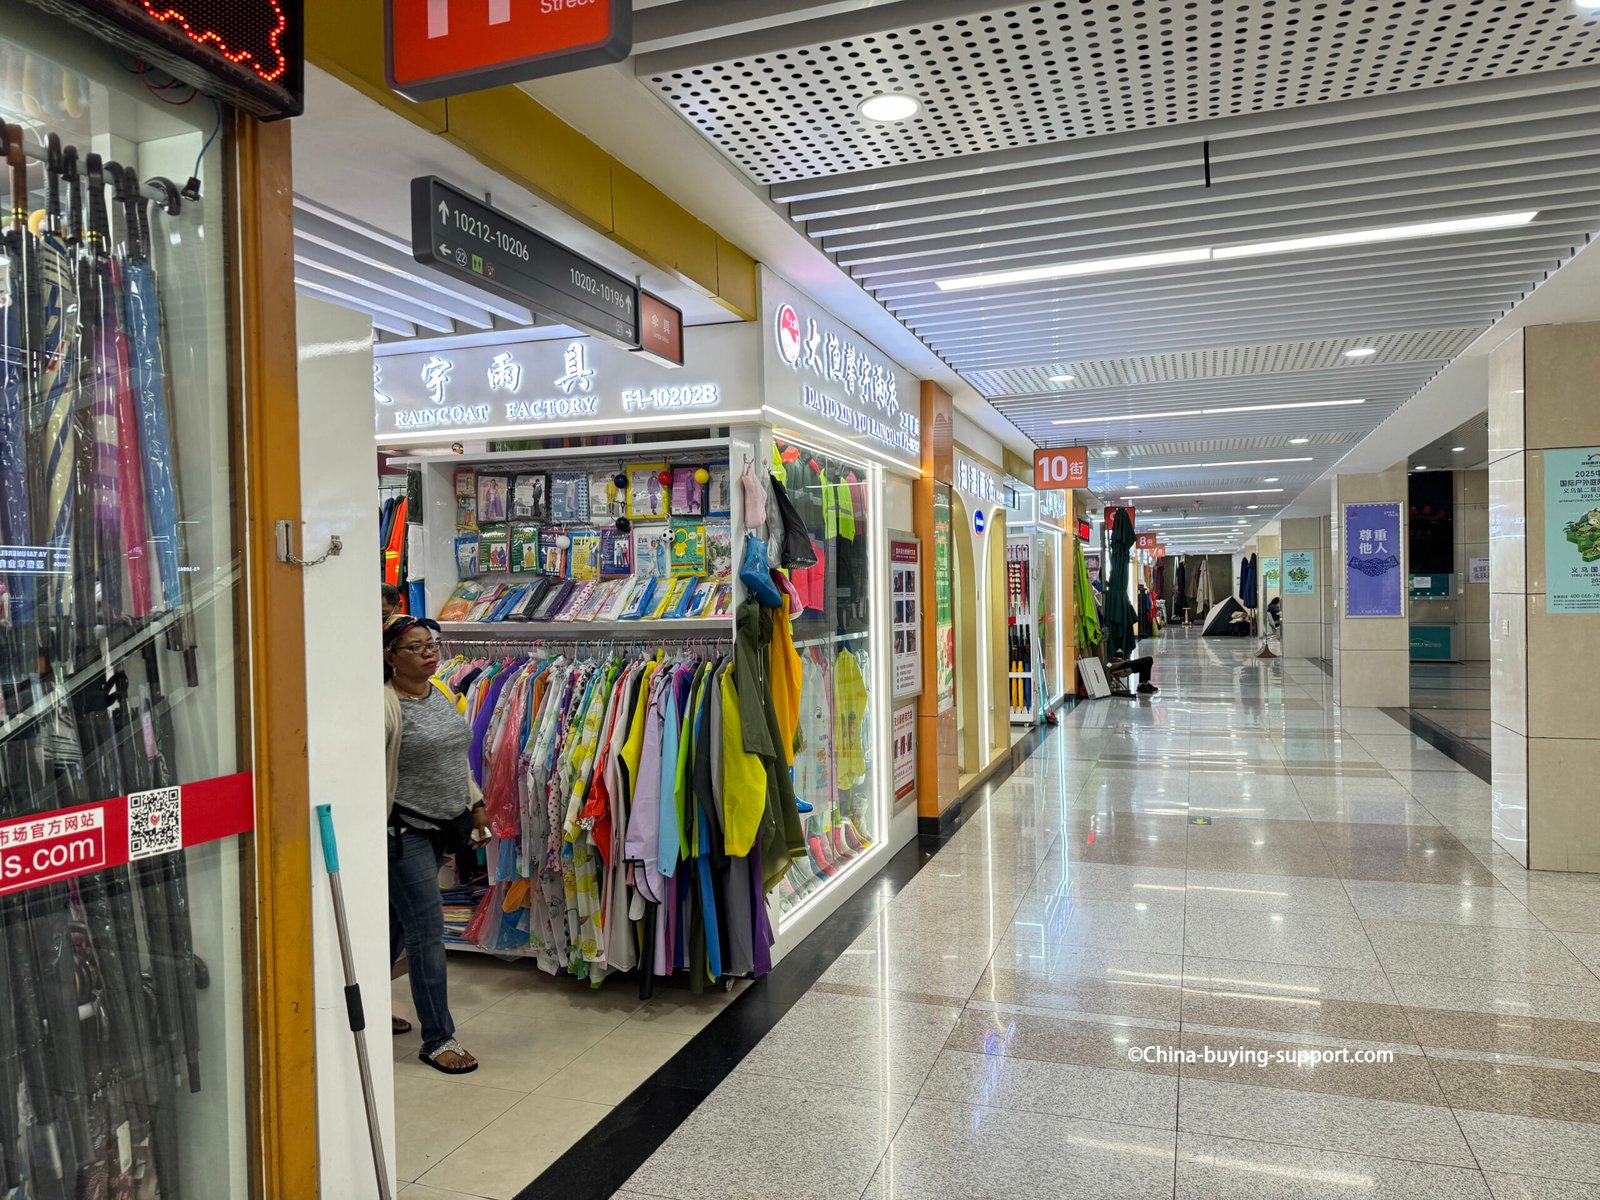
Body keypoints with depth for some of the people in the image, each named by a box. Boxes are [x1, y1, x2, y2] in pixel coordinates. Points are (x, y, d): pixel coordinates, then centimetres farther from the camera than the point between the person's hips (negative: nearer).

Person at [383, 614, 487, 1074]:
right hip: (405, 831, -8)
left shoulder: (441, 694, 8)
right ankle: (438, 1039, 7)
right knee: (427, 930, -4)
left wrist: (475, 802, 15)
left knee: (400, 921, 20)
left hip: (440, 827, 8)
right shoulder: (385, 706, -18)